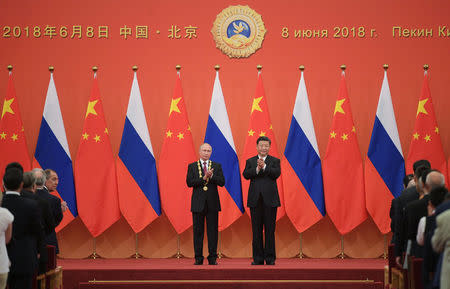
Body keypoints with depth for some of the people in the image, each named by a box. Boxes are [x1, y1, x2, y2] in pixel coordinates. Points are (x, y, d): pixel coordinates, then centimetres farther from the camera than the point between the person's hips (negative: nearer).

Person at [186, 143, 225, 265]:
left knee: (213, 231, 0)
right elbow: (189, 182, -6)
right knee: (198, 231, 2)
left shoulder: (217, 166, 9)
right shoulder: (192, 166, 7)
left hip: (212, 203, 0)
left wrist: (211, 176, -16)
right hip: (198, 203, 0)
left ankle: (212, 258, 5)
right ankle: (198, 258, 7)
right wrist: (204, 178, -15)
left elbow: (222, 182, -2)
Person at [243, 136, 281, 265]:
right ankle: (258, 258, 9)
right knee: (256, 230, 4)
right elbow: (246, 175, -5)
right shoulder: (250, 161, 12)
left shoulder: (275, 161, 8)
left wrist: (264, 167, -22)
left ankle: (270, 258, 5)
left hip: (270, 199, -2)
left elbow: (277, 173, -10)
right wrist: (257, 169, -20)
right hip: (255, 200, 2)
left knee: (270, 229, 0)